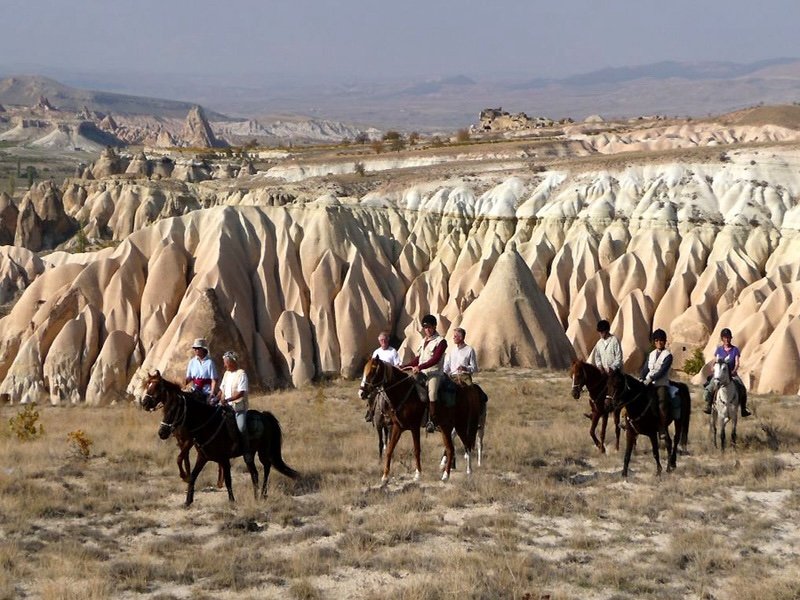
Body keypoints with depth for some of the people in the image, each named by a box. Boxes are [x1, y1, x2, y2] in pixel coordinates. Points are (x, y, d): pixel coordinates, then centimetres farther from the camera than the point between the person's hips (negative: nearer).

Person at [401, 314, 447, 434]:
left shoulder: (441, 341, -3)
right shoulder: (424, 341, 21)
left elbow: (435, 359, -15)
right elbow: (417, 359, 26)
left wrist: (420, 367, -23)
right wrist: (402, 367, 16)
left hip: (434, 373, -8)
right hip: (421, 373, 8)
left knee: (432, 392, -28)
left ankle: (432, 420, -26)